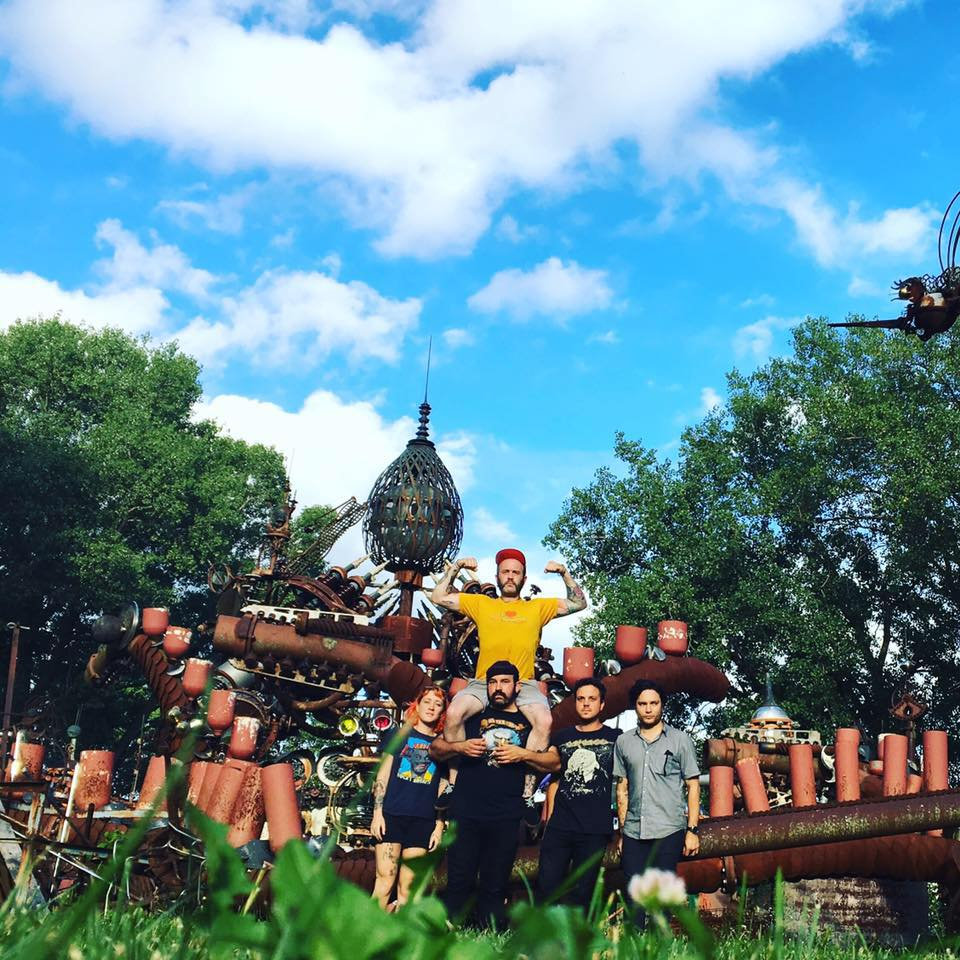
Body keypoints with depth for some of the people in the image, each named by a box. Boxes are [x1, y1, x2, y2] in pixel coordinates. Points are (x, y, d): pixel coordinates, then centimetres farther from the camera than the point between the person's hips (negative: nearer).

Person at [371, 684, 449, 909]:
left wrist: (439, 826, 5)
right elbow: (383, 776, 6)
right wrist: (377, 812, -3)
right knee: (385, 878, -9)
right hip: (392, 815, -2)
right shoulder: (399, 735, 9)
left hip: (423, 821, 2)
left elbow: (443, 789, 12)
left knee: (407, 886, 1)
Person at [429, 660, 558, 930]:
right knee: (459, 883, -2)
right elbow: (435, 748, 12)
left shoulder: (530, 723, 13)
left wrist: (523, 754, -9)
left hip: (506, 817, 0)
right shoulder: (473, 716, 13)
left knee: (495, 888, 4)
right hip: (466, 813, 0)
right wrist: (460, 747, -7)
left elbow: (555, 763, 6)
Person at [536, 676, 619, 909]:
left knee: (582, 894, 3)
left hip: (596, 831, -2)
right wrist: (549, 820, 10)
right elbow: (554, 781, 17)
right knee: (546, 888, -5)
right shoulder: (561, 738, 13)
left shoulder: (615, 739, 6)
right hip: (559, 828, 2)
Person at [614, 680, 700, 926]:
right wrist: (622, 831, 10)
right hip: (633, 833, 2)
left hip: (668, 832, -2)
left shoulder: (680, 740, 3)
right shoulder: (624, 742, 10)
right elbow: (622, 788, 14)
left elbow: (693, 786, 4)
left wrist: (692, 830, -2)